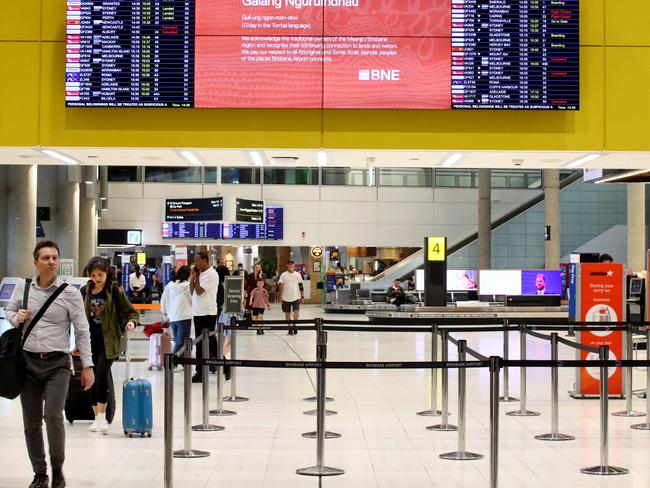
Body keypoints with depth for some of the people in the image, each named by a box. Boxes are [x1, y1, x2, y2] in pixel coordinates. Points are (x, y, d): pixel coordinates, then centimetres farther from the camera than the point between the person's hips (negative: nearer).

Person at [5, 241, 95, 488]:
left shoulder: (70, 293, -4)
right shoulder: (23, 288, 5)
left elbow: (82, 331, -2)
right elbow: (8, 310, 22)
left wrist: (87, 366, -5)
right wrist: (16, 317, -3)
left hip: (57, 363, -3)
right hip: (28, 361, 3)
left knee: (53, 415, -18)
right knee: (31, 422, 8)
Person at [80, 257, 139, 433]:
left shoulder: (114, 290, -4)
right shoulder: (85, 292, 6)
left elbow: (130, 312, -1)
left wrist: (131, 322, -23)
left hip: (108, 341, -4)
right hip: (90, 341, 4)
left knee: (102, 373, -19)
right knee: (92, 378, 7)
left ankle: (102, 417, -9)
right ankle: (97, 418, 19)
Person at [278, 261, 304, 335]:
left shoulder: (297, 274, 5)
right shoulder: (283, 275, 2)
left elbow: (301, 286, 7)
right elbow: (281, 286, 0)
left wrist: (302, 297, 4)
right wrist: (281, 296, -8)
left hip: (296, 297, 0)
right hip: (286, 298, 0)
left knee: (296, 311, -15)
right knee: (287, 313, 5)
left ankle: (294, 326, 2)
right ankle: (290, 329, 15)